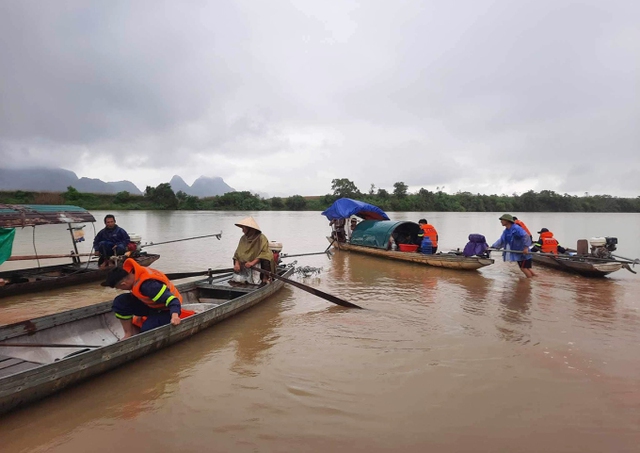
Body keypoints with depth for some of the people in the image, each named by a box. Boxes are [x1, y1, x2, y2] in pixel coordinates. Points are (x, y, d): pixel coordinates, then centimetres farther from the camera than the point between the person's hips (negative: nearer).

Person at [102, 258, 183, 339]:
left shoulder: (149, 286, -36)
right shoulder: (133, 273, -10)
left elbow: (172, 299, -39)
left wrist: (174, 316, -55)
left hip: (166, 310, -8)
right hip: (151, 304, 8)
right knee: (120, 302, -7)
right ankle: (129, 334, 3)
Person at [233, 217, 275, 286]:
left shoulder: (261, 238, -9)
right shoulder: (243, 238, 9)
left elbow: (265, 253, -19)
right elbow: (238, 253, 7)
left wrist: (253, 262, -29)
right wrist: (236, 264, -11)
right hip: (244, 267, 3)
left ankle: (265, 280, -16)